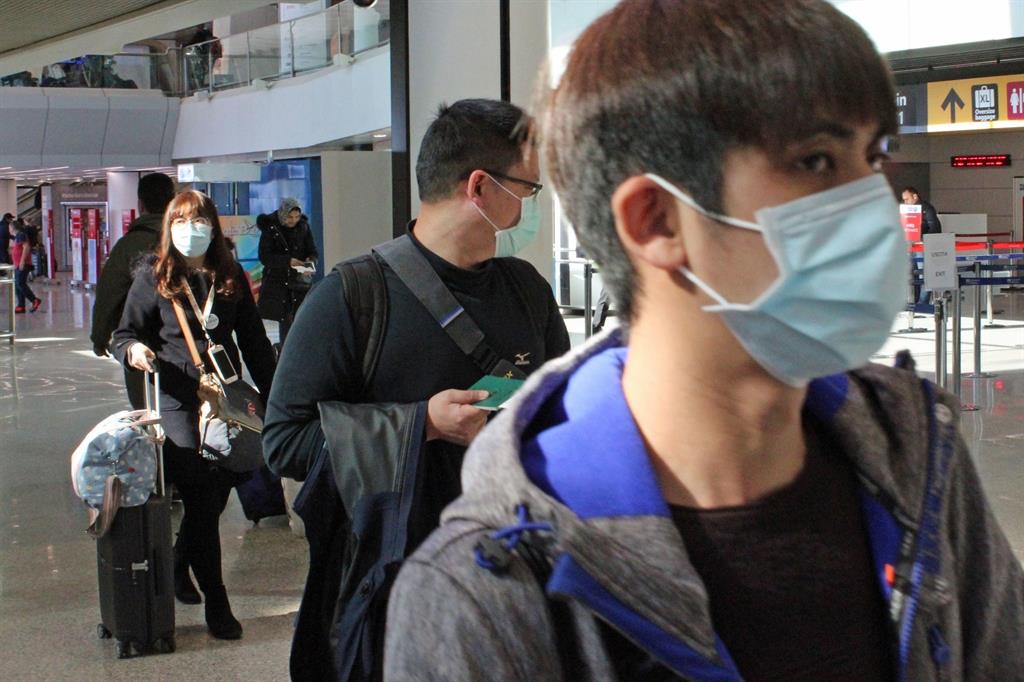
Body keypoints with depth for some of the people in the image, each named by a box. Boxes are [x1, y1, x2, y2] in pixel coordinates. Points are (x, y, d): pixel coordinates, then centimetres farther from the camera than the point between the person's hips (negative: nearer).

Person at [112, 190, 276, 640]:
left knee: (220, 492, 8)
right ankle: (216, 602, 0)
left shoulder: (230, 276, 8)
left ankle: (177, 565, 35)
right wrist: (133, 349, -20)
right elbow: (125, 334, 4)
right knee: (200, 497, -8)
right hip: (177, 401, -3)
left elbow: (253, 340, 12)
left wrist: (272, 395, 8)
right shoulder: (153, 276, 1)